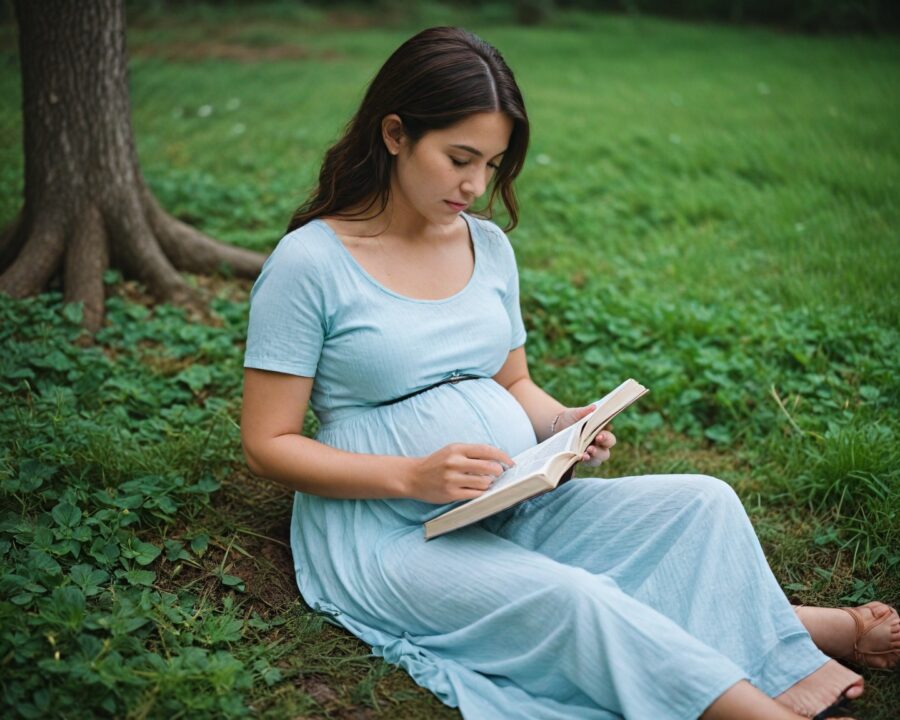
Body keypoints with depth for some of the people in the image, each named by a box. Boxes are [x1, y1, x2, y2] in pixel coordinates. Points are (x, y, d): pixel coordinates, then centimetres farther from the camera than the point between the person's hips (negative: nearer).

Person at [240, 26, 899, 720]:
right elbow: (268, 444, -10)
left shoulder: (489, 245, 9)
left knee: (704, 502, -11)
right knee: (572, 598, -30)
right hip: (389, 532, -6)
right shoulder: (308, 262, -10)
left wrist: (562, 423, -5)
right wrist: (412, 477, -23)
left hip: (515, 507, 6)